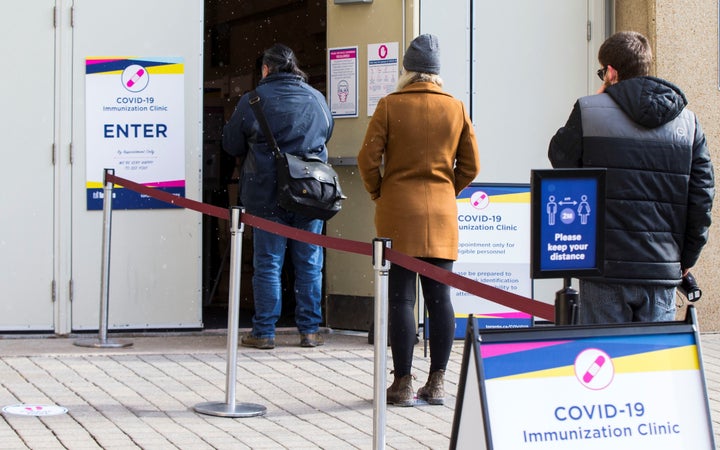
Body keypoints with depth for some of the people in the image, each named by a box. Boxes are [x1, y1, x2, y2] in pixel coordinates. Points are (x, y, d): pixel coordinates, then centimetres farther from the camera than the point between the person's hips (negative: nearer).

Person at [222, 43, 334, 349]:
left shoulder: (253, 100, -5)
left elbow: (231, 145, 5)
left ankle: (264, 332, 6)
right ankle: (309, 331, 11)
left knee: (267, 264, 3)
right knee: (309, 264, 8)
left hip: (266, 195, -2)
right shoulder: (317, 99, 5)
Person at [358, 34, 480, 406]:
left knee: (401, 297, -1)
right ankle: (437, 383, 9)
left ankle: (403, 384, 0)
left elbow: (368, 159, -6)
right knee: (439, 297, 6)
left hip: (398, 211, -3)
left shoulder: (389, 106, -4)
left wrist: (378, 194, 9)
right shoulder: (456, 108, 5)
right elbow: (470, 166, 7)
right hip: (442, 213, 3)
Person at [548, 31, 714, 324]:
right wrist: (686, 258, 14)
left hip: (607, 268, -3)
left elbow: (560, 157, 12)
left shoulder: (588, 111, -5)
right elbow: (702, 193, 6)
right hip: (663, 272, 3)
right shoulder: (688, 121, 6)